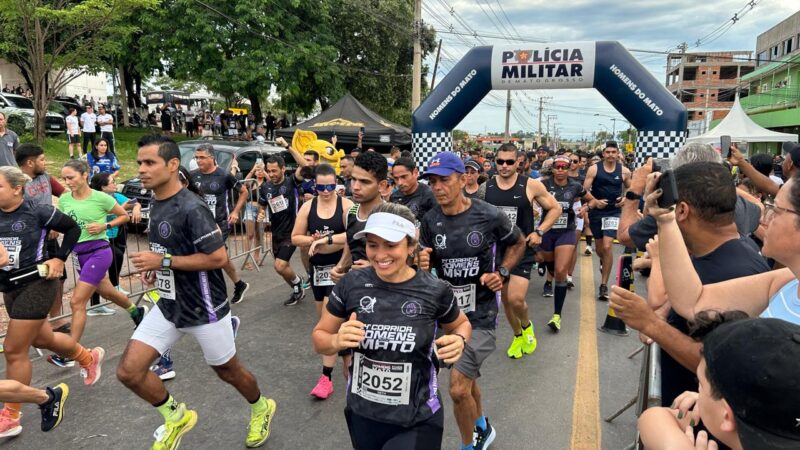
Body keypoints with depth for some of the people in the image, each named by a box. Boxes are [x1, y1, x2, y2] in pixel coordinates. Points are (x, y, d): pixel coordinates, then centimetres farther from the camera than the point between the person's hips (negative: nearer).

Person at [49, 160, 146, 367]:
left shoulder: (100, 197, -11)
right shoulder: (64, 199, 3)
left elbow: (125, 216, 1)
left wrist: (104, 226, -13)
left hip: (98, 252, -6)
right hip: (80, 254, 7)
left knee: (77, 302, -9)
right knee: (107, 292, 23)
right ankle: (137, 311, 51)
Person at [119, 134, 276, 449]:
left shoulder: (192, 208, -23)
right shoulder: (156, 204, 4)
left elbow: (218, 257, -26)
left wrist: (164, 261, -23)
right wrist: (154, 266, 5)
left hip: (204, 309, -7)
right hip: (169, 306, 7)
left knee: (227, 370, 13)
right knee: (129, 371, 0)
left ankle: (261, 408, 43)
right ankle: (176, 417, 25)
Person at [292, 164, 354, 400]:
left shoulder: (346, 205, -10)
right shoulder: (308, 207, 1)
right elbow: (295, 238, 2)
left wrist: (325, 240, -24)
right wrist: (313, 240, -16)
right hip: (317, 267, 5)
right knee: (324, 317, 17)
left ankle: (326, 377, -3)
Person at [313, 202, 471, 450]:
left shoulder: (435, 291, -14)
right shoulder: (351, 284, -11)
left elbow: (461, 324, 6)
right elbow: (319, 337, 0)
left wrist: (459, 341, -15)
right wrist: (337, 341, -21)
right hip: (362, 415, 3)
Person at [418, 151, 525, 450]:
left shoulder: (489, 216, -14)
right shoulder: (430, 221, -5)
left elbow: (518, 243, 5)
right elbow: (425, 264, 5)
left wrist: (502, 272, -10)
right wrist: (422, 264, -18)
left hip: (480, 313, -4)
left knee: (458, 388, -11)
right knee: (466, 377, 24)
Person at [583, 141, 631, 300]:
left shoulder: (624, 171, -1)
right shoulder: (594, 169, -5)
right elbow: (584, 190, -6)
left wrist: (626, 199, -6)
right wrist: (595, 202, -22)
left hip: (613, 212, -1)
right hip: (596, 211, 1)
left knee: (607, 247, -15)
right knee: (599, 247, 14)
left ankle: (604, 285, -6)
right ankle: (603, 262, 52)